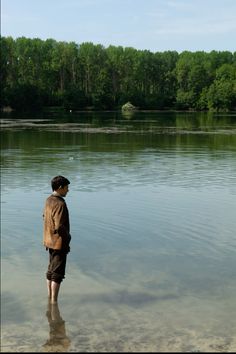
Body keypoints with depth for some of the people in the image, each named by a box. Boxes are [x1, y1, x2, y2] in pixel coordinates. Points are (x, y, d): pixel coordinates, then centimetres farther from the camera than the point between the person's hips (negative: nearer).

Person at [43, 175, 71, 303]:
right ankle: (54, 301, 6)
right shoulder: (60, 204, -24)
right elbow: (59, 227, -26)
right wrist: (68, 236, -8)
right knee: (57, 273, 0)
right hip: (59, 242, -9)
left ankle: (50, 296, 32)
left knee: (51, 269, 20)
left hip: (49, 241, 9)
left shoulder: (48, 200, 5)